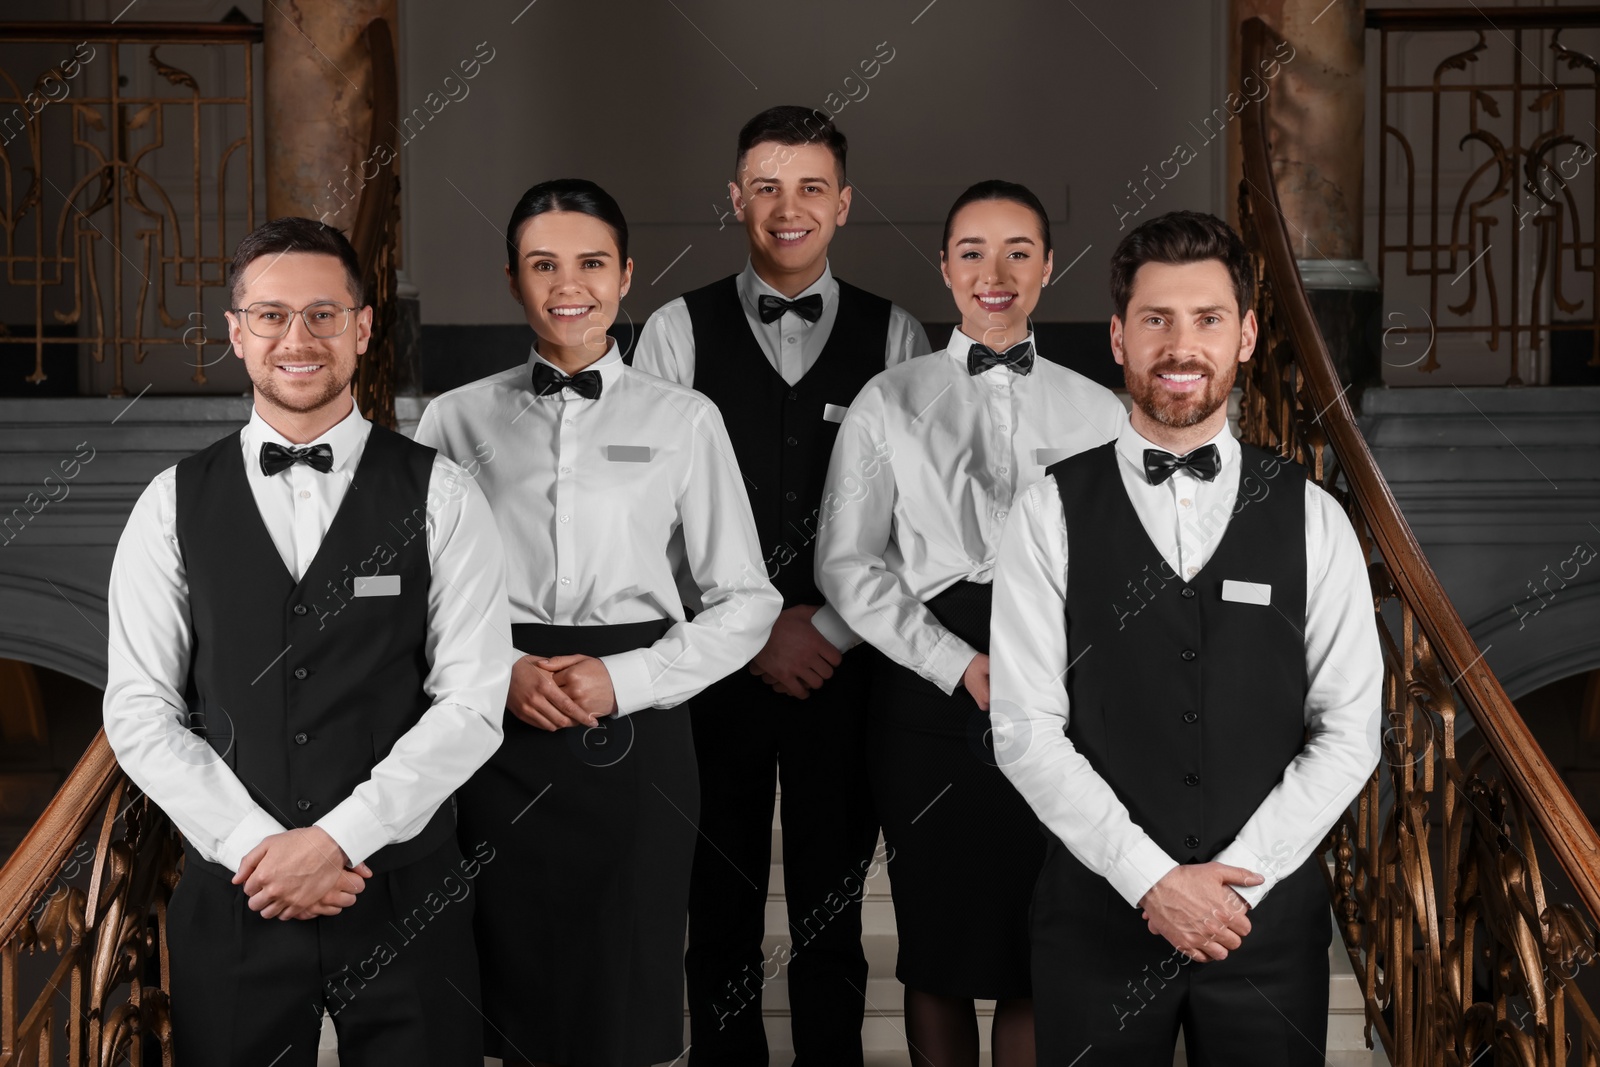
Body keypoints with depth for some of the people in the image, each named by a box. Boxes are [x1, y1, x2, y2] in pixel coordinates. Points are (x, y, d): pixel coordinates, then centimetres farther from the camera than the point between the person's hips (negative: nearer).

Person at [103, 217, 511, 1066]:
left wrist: (337, 839, -14)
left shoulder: (439, 497, -1)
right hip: (231, 893, 1)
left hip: (404, 894, -1)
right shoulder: (173, 505, 4)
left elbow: (471, 703, -7)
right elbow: (139, 710, 0)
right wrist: (255, 845, -11)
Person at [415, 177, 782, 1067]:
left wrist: (626, 680, -9)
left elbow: (745, 602, 3)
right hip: (503, 732, 1)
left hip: (637, 733, 0)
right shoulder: (459, 418, 6)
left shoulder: (684, 419, 4)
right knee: (518, 988, 7)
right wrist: (497, 670, -10)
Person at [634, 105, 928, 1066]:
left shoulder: (895, 338, 2)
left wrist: (827, 632, -10)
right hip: (714, 665, 0)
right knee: (721, 910, 11)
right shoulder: (678, 332, 1)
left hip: (848, 664, 0)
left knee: (834, 909, 11)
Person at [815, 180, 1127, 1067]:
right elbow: (847, 565, 0)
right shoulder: (890, 403, 4)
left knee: (1039, 953, 2)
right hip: (931, 693, -1)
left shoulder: (1098, 411, 9)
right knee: (938, 941, 8)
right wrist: (962, 665, -9)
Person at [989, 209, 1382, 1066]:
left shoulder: (1311, 517, 3)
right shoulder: (1051, 514, -2)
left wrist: (1236, 878, -10)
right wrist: (1152, 880, -13)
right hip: (1100, 913, -1)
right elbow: (1025, 728, -8)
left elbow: (1351, 729, -1)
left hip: (1270, 919, 1)